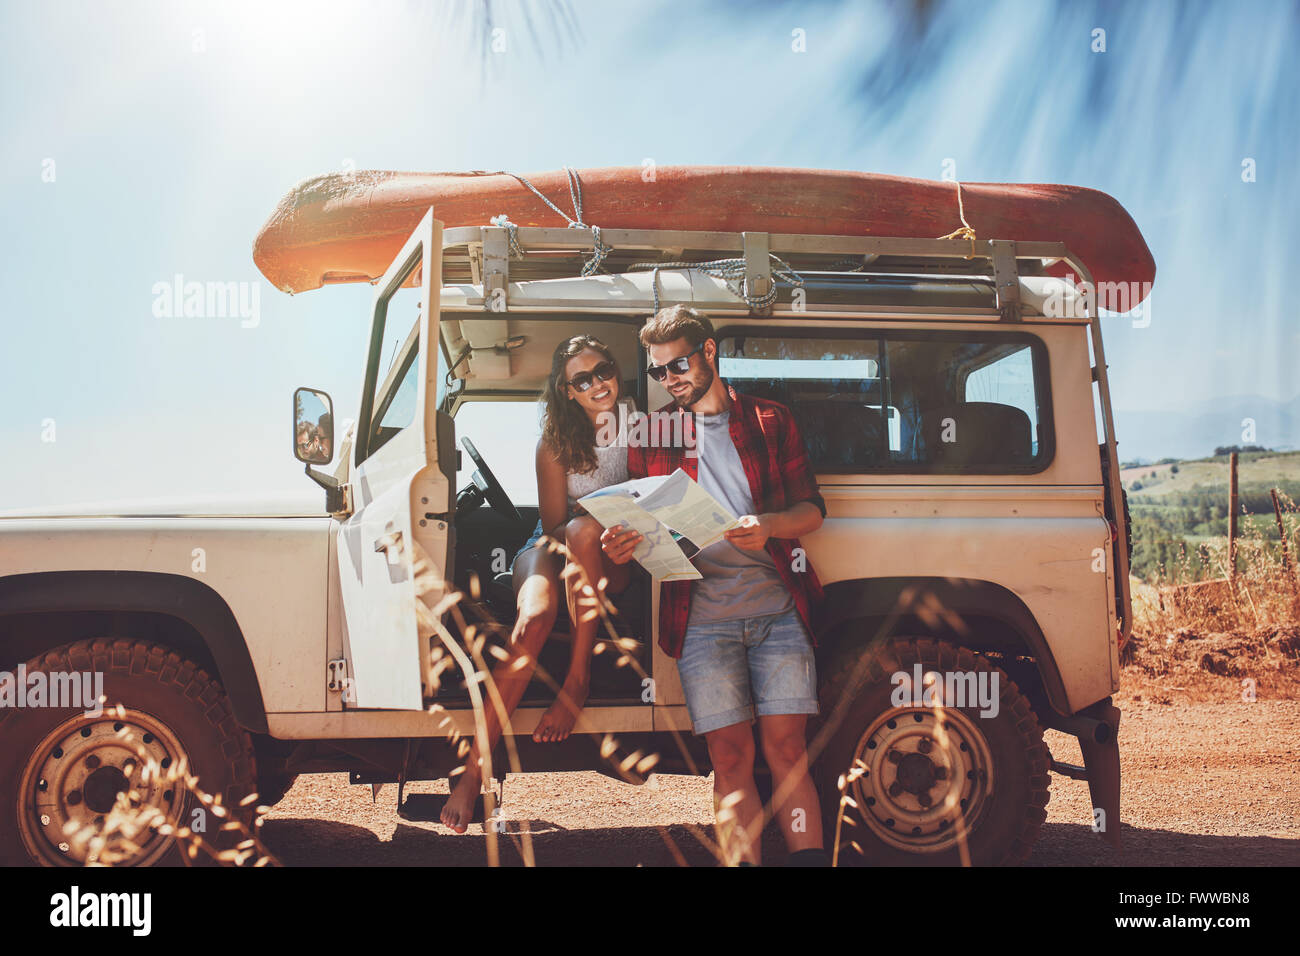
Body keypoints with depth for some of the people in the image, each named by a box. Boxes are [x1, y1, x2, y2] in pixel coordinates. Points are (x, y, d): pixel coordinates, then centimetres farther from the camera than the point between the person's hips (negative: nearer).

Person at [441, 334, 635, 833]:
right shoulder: (556, 441, -5)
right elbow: (553, 524, -4)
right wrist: (614, 525, -24)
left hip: (616, 555, 1)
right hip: (553, 545, 0)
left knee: (582, 530, -36)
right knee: (536, 612, -35)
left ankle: (577, 681, -28)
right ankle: (474, 769, -38)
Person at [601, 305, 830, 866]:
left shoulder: (770, 420, 12)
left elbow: (812, 509, 8)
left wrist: (767, 525, -13)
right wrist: (620, 547, -11)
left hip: (779, 609, 0)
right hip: (702, 617, 0)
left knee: (786, 749, -5)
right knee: (729, 758, -3)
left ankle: (810, 859, -2)